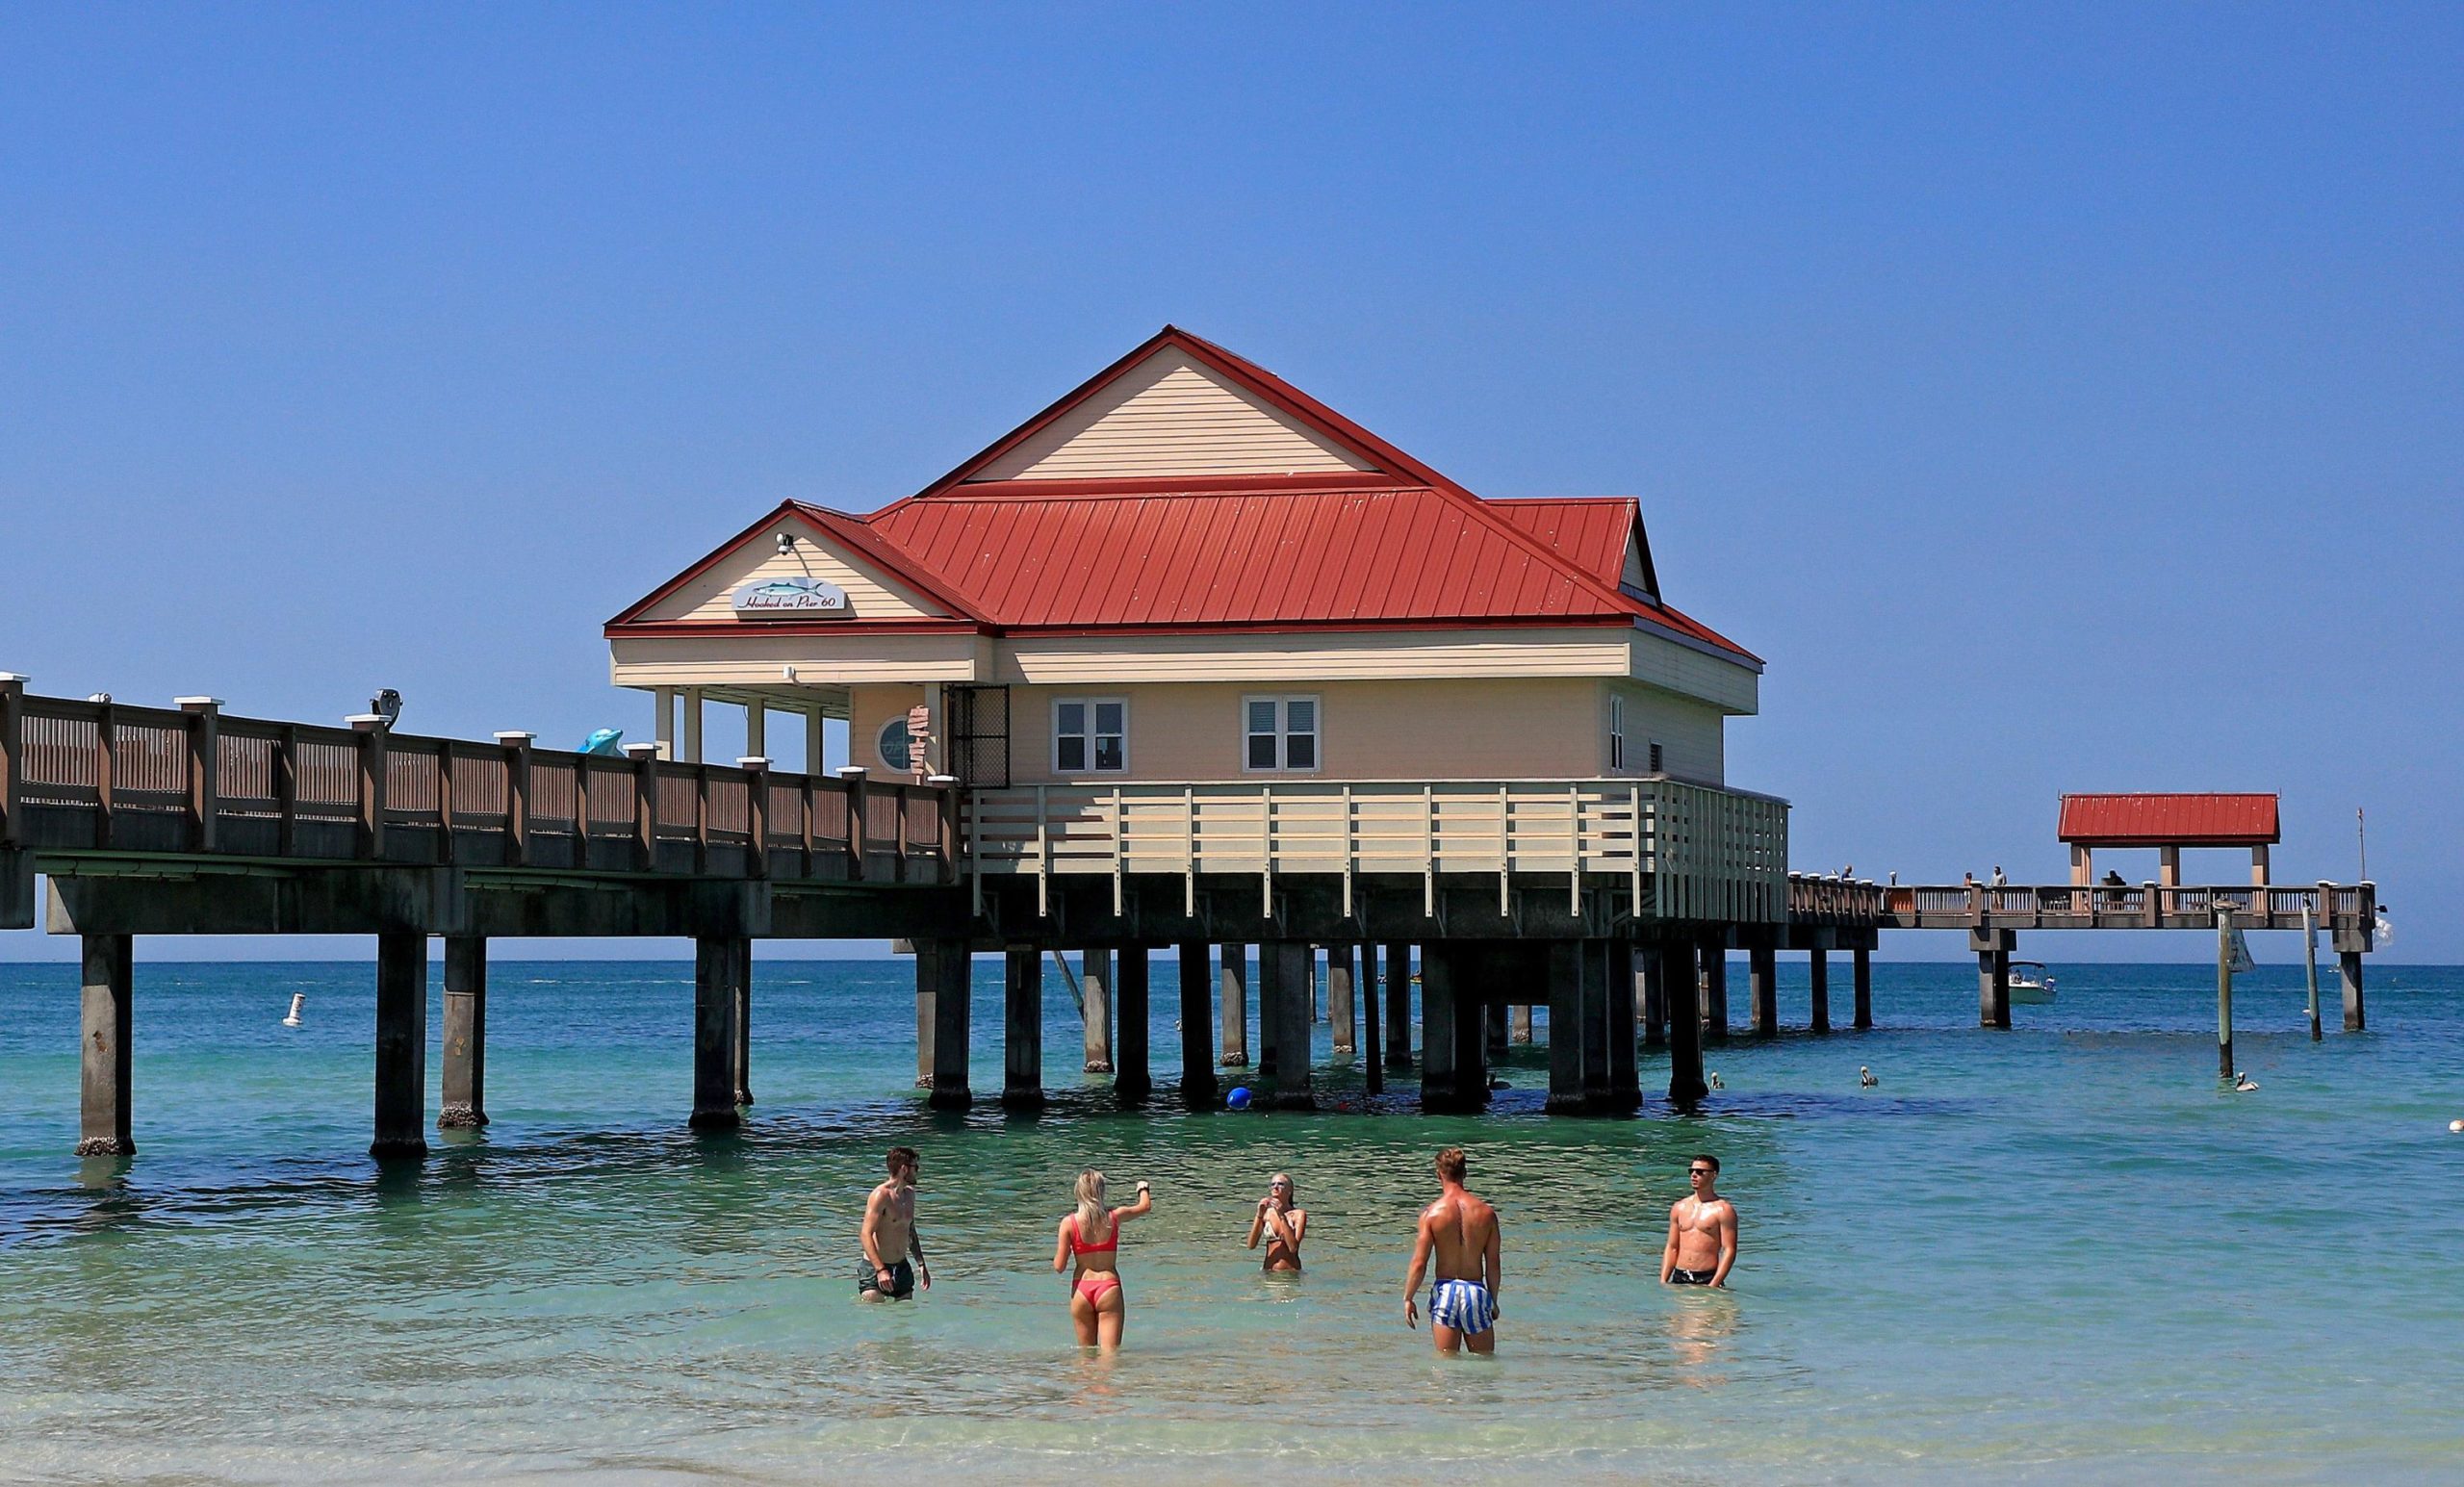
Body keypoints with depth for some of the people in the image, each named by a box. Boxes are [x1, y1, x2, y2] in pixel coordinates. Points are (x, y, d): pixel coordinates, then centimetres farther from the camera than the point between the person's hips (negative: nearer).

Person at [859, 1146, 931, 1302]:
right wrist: (880, 1270, -30)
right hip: (875, 1266, -8)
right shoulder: (881, 1195, -15)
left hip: (902, 1267, 8)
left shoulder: (909, 1194, 12)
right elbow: (866, 1235, -21)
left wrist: (922, 1265, 20)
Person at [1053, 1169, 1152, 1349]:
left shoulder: (1069, 1223, -6)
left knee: (1086, 1352, 16)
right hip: (1109, 1289, -1)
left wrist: (1058, 1250, 16)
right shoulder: (1114, 1217, -2)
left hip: (1081, 1289, 1)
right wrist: (1143, 1190, 41)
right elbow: (1146, 1206, 19)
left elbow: (1059, 1267, -6)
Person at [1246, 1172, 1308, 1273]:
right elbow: (1251, 1245, 0)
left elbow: (1293, 1247, -14)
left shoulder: (1298, 1214, -1)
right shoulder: (1267, 1213, 8)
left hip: (1290, 1272, -3)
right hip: (1268, 1271, 3)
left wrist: (1282, 1216, -15)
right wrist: (1260, 1215, -9)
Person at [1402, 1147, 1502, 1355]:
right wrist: (1493, 1301, 15)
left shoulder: (1431, 1213, -6)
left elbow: (1419, 1263, -7)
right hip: (1476, 1290, 1)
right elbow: (1493, 1265, 3)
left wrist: (1408, 1298, 5)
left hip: (1445, 1291, -1)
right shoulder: (1486, 1213, 0)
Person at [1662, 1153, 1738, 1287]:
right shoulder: (1679, 1207, 14)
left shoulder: (1723, 1210, -3)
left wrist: (1713, 1285, -17)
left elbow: (1729, 1251, -8)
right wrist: (1663, 1281, 5)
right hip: (1679, 1278, 5)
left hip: (1707, 1280, -5)